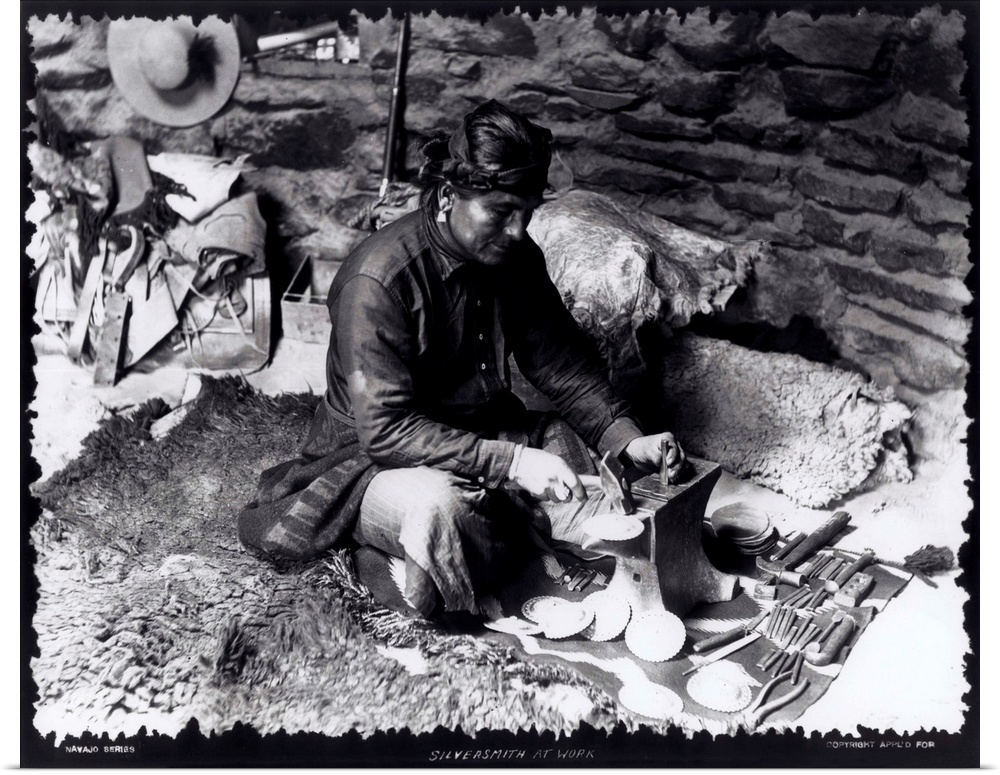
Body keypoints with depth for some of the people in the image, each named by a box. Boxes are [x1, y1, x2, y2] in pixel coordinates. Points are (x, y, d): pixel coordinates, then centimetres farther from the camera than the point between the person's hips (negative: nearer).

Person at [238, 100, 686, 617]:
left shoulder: (515, 257, -4)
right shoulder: (377, 280, -25)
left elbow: (561, 361, 3)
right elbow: (386, 431, -28)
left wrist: (627, 440, -12)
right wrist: (508, 462, -36)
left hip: (486, 434, 7)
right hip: (373, 458, -6)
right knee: (439, 506, -38)